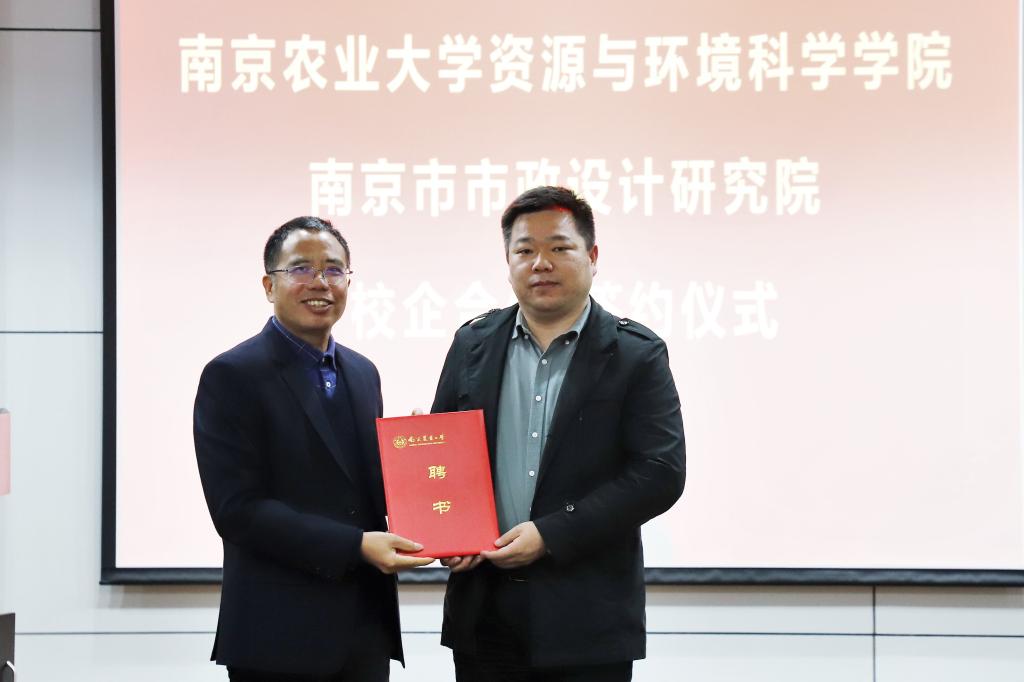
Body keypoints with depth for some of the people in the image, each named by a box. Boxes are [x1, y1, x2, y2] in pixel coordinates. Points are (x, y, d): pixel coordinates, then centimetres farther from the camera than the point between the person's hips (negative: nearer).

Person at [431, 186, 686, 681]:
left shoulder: (636, 355, -2)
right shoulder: (473, 343, 9)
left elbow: (661, 472, -10)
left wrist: (551, 534, -15)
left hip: (588, 619, -3)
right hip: (484, 613, 3)